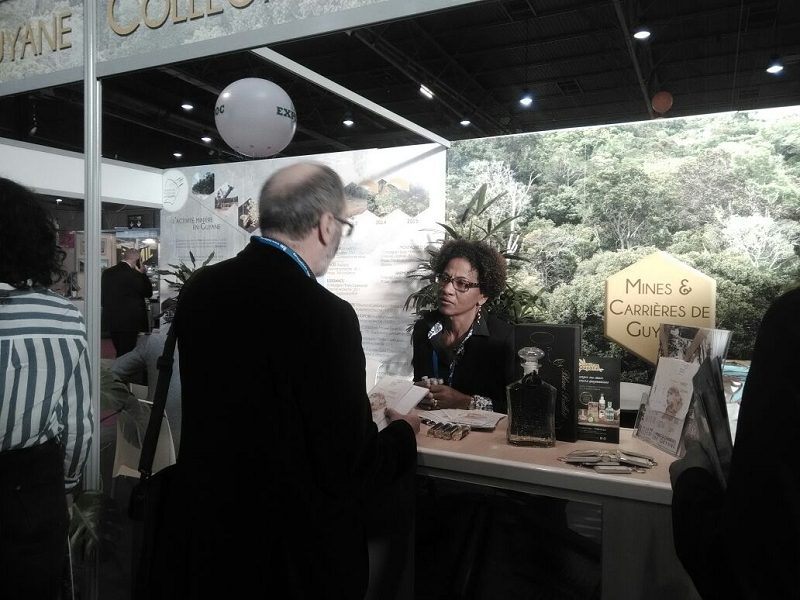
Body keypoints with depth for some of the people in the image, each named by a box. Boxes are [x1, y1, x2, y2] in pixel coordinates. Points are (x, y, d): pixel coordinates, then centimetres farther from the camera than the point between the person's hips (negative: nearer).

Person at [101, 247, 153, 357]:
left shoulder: (106, 273, 7)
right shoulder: (133, 274, -16)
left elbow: (102, 297, 12)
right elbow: (148, 292, -7)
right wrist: (142, 273, -1)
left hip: (110, 320, 7)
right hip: (129, 321, -7)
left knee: (120, 352, 16)